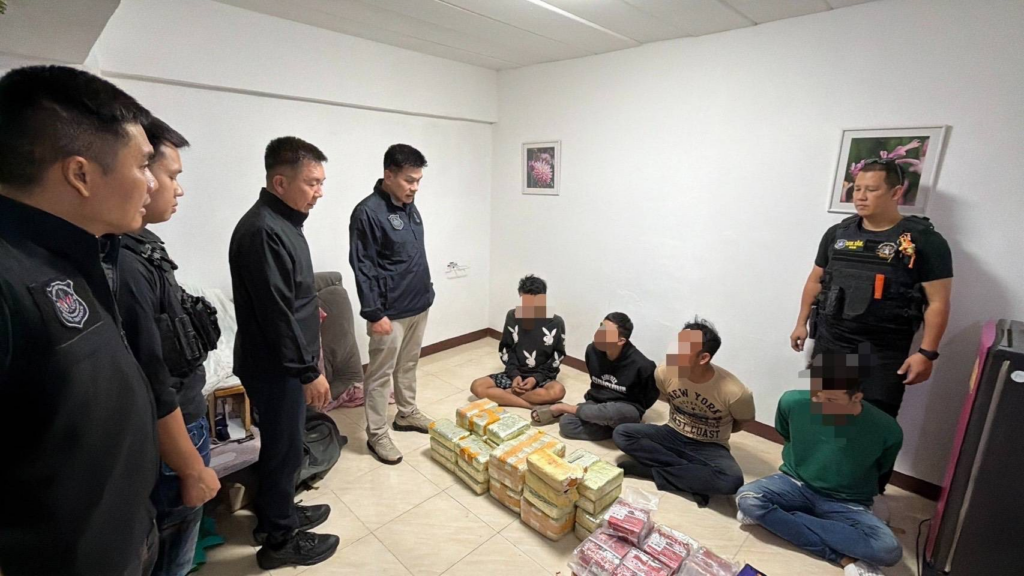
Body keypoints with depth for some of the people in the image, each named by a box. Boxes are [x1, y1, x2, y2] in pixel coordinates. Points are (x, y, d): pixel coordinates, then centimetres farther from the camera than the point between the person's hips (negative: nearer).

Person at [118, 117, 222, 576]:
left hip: (182, 422, 9)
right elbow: (151, 389, -24)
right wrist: (192, 468, -15)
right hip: (166, 446, -9)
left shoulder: (140, 247, 3)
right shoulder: (121, 265, -27)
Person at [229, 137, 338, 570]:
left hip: (283, 361, 10)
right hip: (274, 365, -10)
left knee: (283, 444, 22)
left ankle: (277, 515, 41)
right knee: (284, 448, 6)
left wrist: (309, 311, 23)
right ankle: (278, 540, 26)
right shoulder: (262, 230, -24)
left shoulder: (282, 222, 8)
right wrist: (309, 371, -21)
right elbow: (275, 313, -26)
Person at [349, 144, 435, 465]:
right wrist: (374, 313, -20)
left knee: (408, 365, 21)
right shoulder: (368, 212, -17)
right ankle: (377, 435, 19)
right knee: (381, 373, 5)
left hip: (419, 305, 8)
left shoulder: (409, 207, 8)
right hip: (390, 311, -8)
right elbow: (363, 268, -19)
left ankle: (407, 414, 38)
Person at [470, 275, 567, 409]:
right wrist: (514, 374, -11)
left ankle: (501, 395, -22)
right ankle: (535, 405, -23)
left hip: (542, 377, -2)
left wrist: (536, 378, -16)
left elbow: (558, 357, -4)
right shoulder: (512, 316, -4)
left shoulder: (556, 323, -10)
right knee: (477, 387, -20)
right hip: (515, 374, 2)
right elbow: (506, 349, 4)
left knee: (558, 391, -36)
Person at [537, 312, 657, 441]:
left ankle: (563, 408, -15)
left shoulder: (641, 364, -22)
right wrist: (592, 398, 8)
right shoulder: (593, 350, -7)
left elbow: (651, 396, -3)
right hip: (597, 403, 3)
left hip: (626, 411, -2)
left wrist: (633, 412, -2)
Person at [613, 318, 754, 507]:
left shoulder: (734, 392, -27)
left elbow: (743, 421, -4)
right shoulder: (665, 372, -17)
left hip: (709, 448, -3)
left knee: (732, 480, -35)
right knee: (621, 434, -19)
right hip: (672, 435, 3)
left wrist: (714, 432, 5)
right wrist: (680, 422, 8)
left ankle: (651, 471, -18)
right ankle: (695, 478, -17)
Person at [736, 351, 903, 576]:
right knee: (747, 498, -28)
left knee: (889, 550, -30)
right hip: (796, 484, 1)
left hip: (846, 503, 0)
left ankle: (773, 516, -21)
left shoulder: (887, 431, -20)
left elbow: (881, 470, 4)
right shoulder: (793, 402, -18)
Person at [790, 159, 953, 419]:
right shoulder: (837, 233, 6)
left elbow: (937, 303, -7)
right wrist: (802, 323, 13)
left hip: (884, 353, -3)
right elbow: (816, 281, 14)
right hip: (828, 343, 4)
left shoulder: (925, 241, -5)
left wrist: (927, 353, -12)